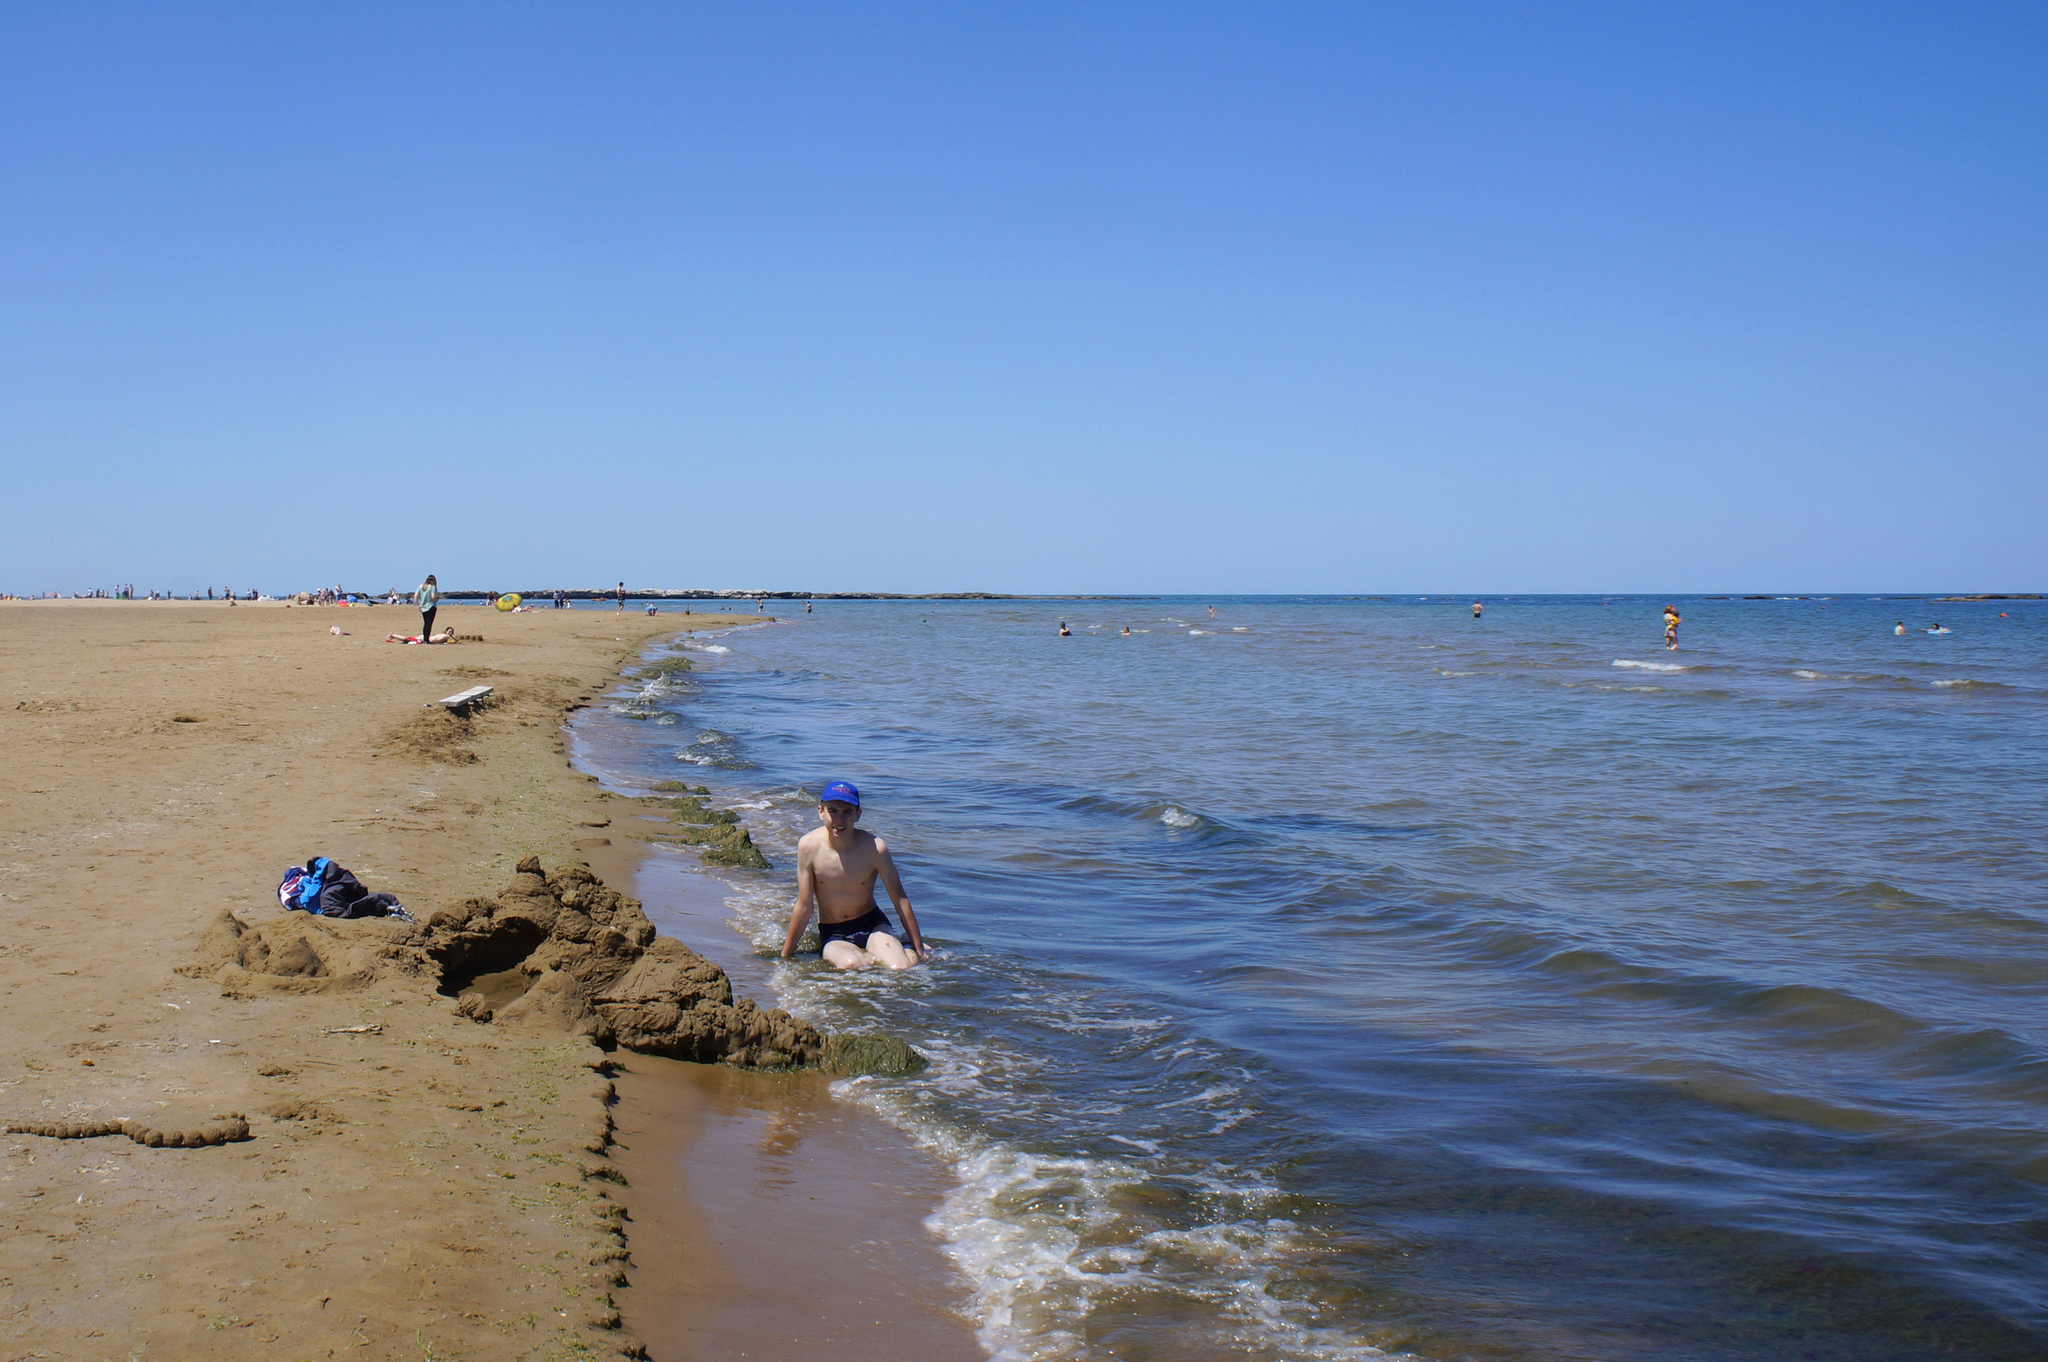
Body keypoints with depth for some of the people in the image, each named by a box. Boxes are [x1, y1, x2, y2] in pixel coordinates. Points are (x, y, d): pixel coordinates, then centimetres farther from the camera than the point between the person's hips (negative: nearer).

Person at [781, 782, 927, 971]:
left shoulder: (874, 847, -16)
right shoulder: (809, 846, -16)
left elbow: (900, 899, -6)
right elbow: (804, 907, -6)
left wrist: (919, 950, -2)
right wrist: (785, 955, -1)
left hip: (872, 925, 0)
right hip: (832, 935, 0)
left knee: (901, 970, -26)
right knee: (851, 965, -33)